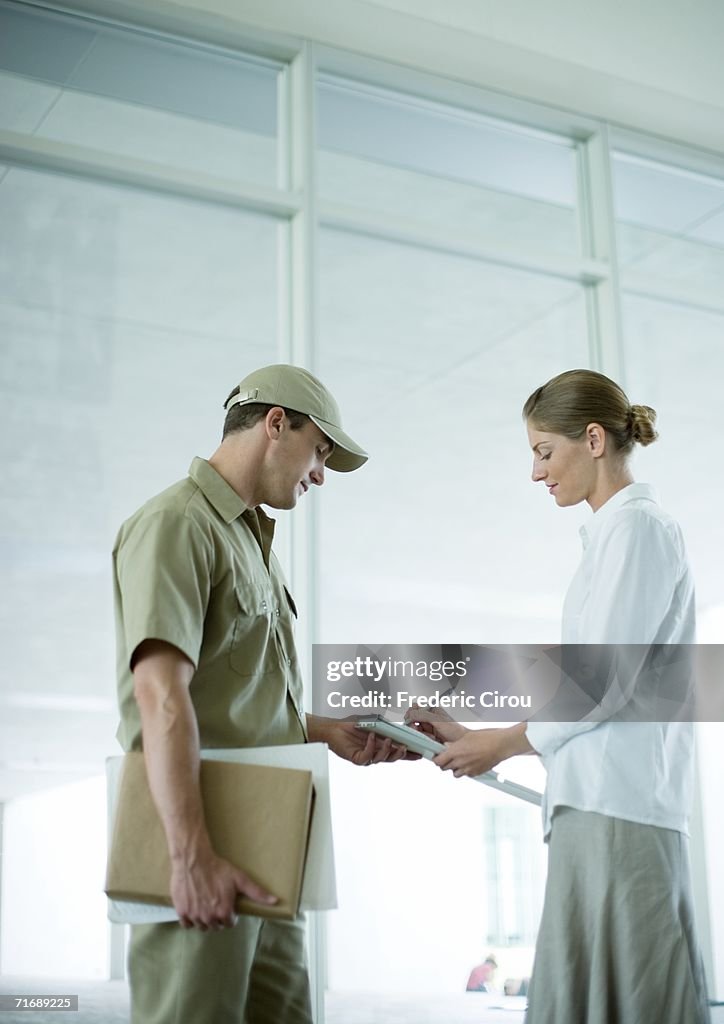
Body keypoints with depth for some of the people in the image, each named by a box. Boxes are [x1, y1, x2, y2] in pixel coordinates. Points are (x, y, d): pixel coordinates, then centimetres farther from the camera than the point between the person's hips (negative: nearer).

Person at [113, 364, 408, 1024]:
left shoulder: (252, 540, 21)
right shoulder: (177, 524, -10)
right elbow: (162, 697, -21)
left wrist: (328, 733, 11)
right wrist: (192, 855, -27)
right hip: (204, 854, -9)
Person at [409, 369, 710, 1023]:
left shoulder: (637, 526, -5)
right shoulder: (614, 533, 22)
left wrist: (504, 743, -1)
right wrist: (475, 738, 17)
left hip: (618, 804, -9)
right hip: (598, 801, 9)